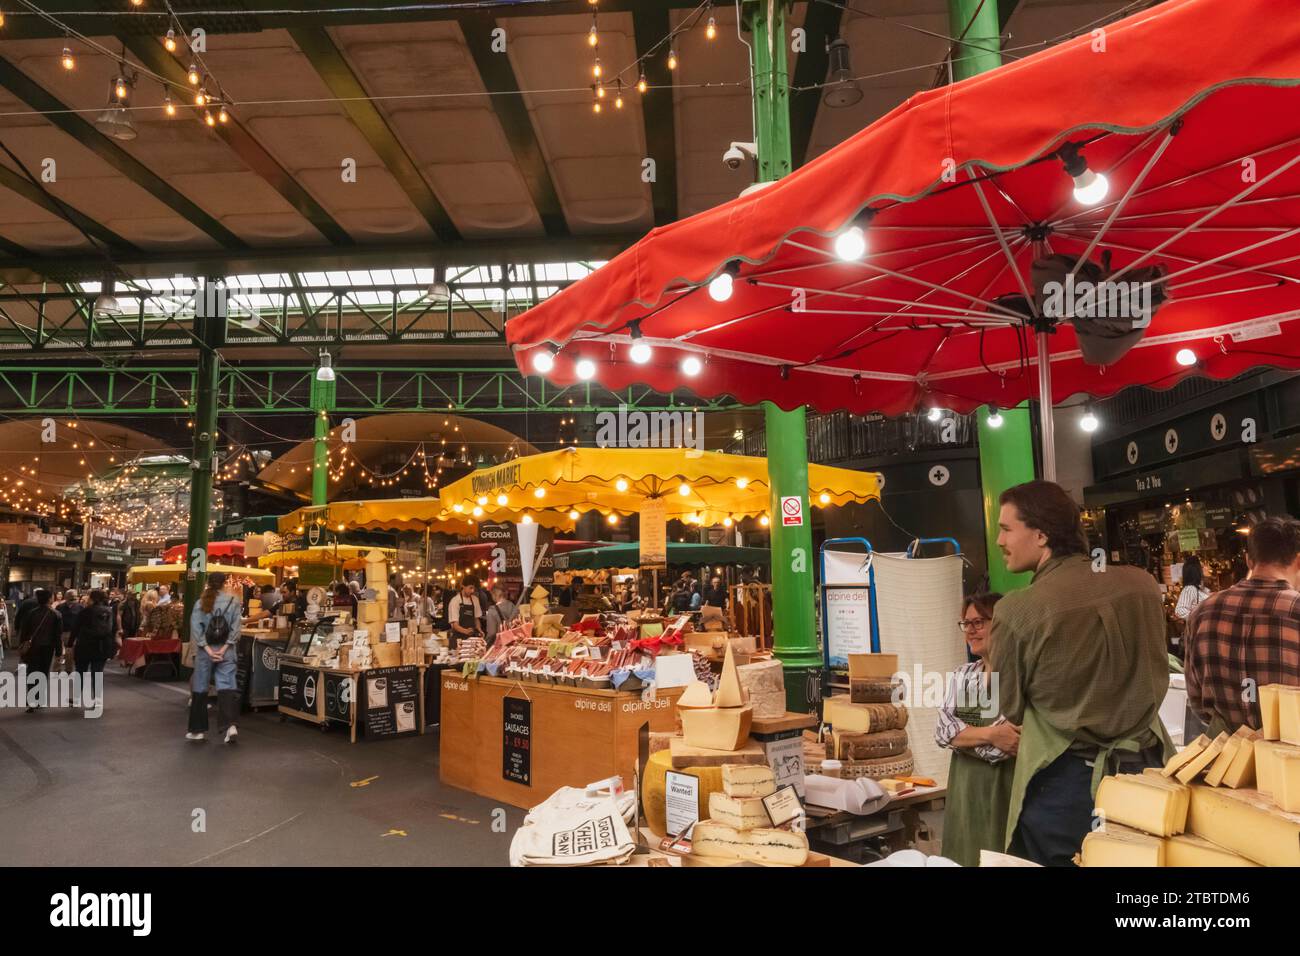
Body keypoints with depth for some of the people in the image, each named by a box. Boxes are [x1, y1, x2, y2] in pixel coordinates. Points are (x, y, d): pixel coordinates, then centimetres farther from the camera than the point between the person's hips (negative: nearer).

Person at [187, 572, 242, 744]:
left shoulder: (201, 603, 0)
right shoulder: (233, 601, -2)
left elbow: (195, 627, -6)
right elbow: (235, 627, -7)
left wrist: (207, 649, -7)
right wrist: (224, 648, -7)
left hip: (204, 650, 1)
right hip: (225, 651, -1)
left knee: (200, 689, 12)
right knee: (226, 687, -3)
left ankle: (198, 729, 19)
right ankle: (230, 725, -20)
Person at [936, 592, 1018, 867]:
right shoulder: (961, 675, 10)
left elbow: (1018, 741, -18)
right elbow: (943, 731, 0)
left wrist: (965, 736, -10)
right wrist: (991, 734, -14)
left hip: (1007, 784, -5)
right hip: (965, 785, 6)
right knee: (965, 857, 11)